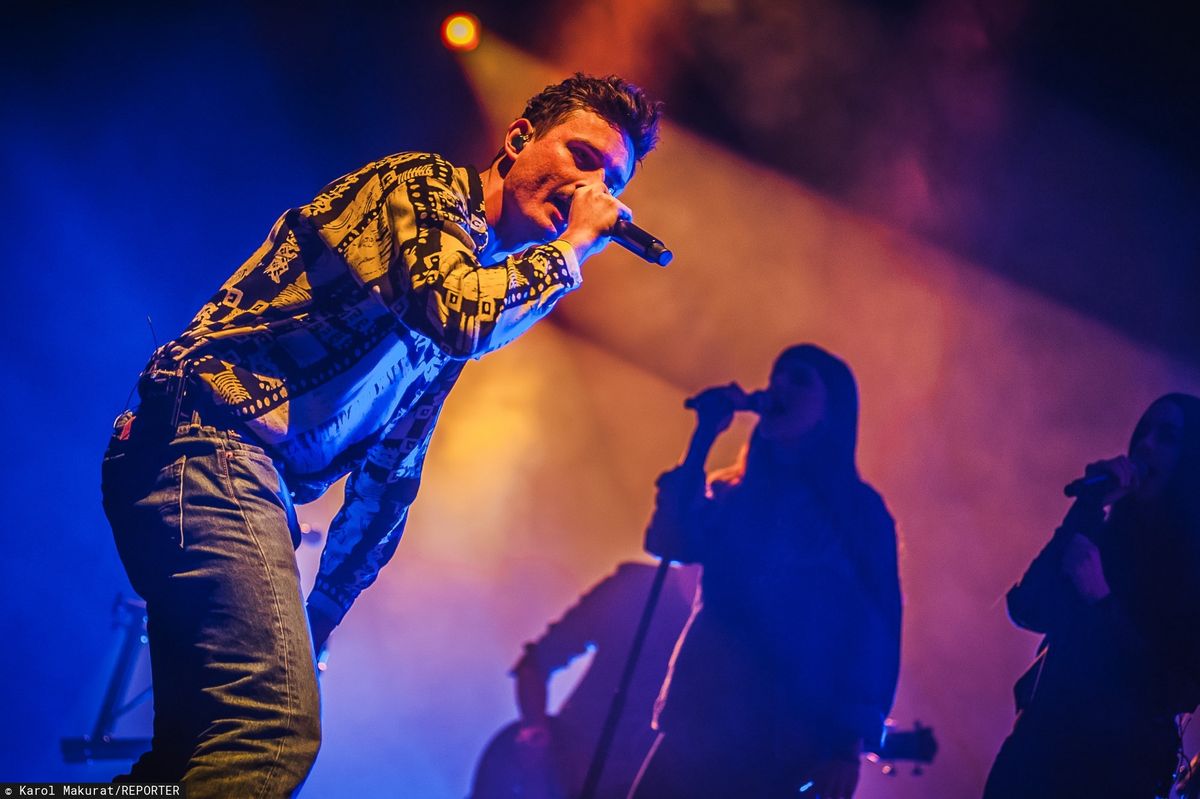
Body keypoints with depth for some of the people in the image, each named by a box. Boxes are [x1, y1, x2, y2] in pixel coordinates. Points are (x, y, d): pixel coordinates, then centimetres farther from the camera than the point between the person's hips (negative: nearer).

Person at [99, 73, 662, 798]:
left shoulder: (488, 282, 25)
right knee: (276, 730, -21)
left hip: (252, 479, 10)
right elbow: (460, 314, -23)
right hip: (211, 444, -10)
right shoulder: (425, 185, 0)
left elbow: (392, 473, 28)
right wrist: (574, 245, -5)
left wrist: (324, 610, 24)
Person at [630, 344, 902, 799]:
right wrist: (704, 436, -1)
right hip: (703, 722, 3)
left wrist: (850, 742, -10)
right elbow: (666, 541, -3)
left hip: (790, 737, -3)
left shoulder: (858, 510, 6)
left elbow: (876, 632, 0)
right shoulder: (730, 496, 16)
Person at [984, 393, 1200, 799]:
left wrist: (1101, 601, -18)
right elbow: (1026, 609, -4)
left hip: (1119, 762, -4)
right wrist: (1088, 508, -7)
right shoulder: (1102, 532, 9)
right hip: (1040, 739, 4)